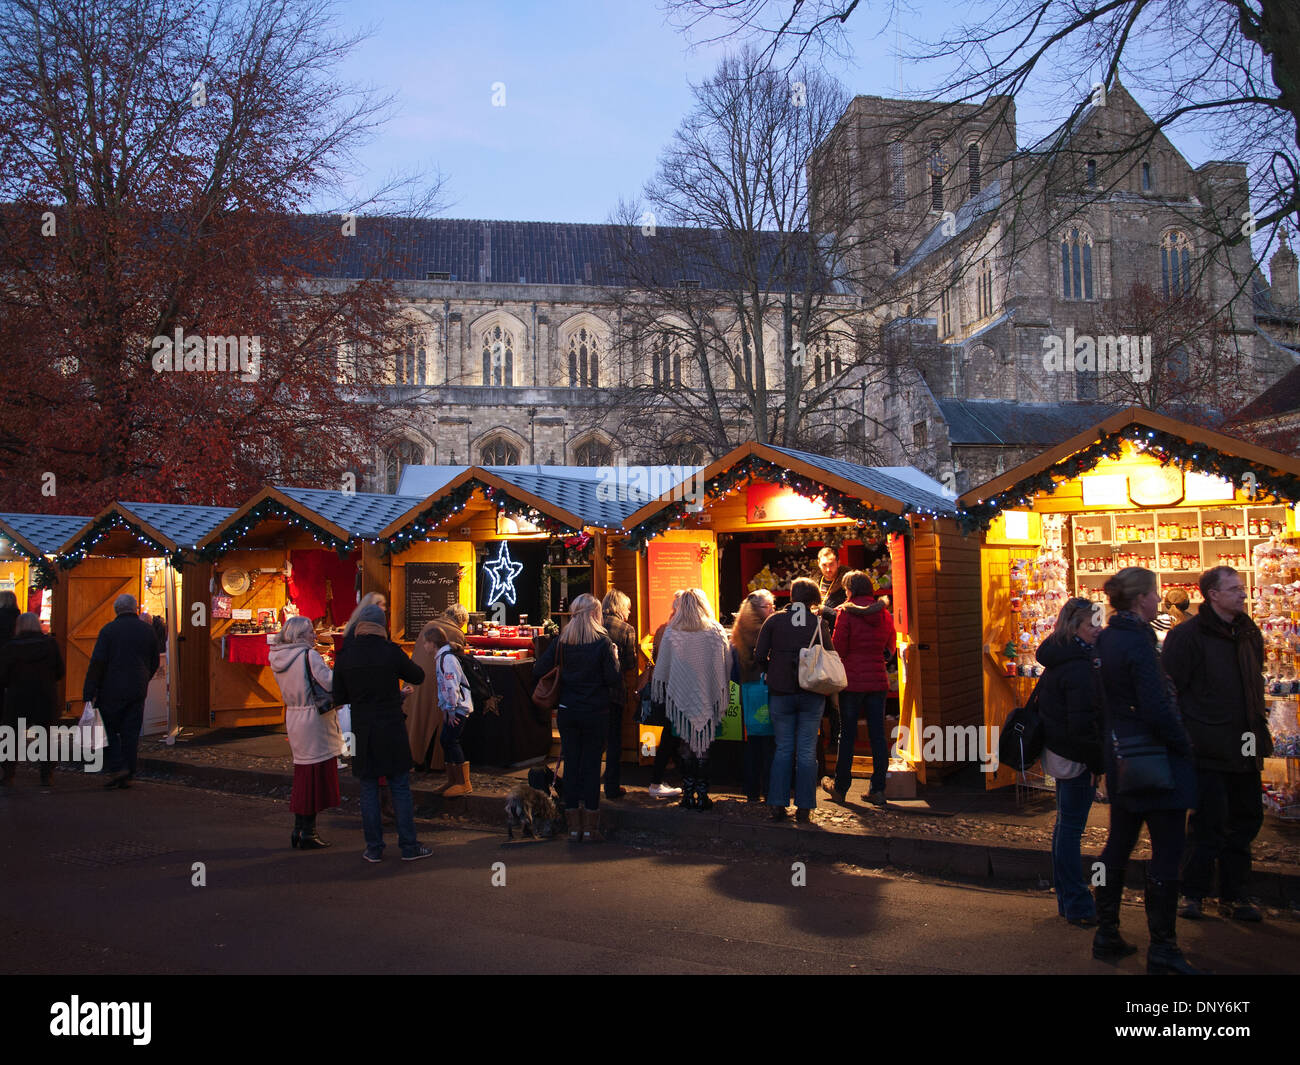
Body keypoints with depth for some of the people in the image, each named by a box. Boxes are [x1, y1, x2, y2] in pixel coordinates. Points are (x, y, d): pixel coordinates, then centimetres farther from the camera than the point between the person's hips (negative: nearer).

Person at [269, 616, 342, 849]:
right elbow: (330, 682, -25)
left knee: (302, 776, 17)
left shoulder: (279, 659, 9)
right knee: (315, 776, 0)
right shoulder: (309, 655, -16)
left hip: (293, 717, 8)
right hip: (314, 720, -8)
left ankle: (298, 830, 22)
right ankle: (308, 833, 5)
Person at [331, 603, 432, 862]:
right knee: (400, 788, 6)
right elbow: (418, 676, 5)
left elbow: (339, 699, 4)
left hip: (362, 731, 2)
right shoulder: (391, 652, -10)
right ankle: (409, 846, 10)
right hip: (392, 731, -2)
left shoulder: (344, 657, -3)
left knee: (369, 790, 10)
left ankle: (374, 848, 13)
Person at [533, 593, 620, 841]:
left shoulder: (562, 641, 0)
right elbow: (614, 680, -12)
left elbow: (538, 670, -3)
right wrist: (614, 657, 4)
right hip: (595, 713, -3)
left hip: (567, 711, 3)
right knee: (591, 766, 5)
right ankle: (590, 829, 10)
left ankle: (574, 827, 15)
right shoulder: (603, 642, -10)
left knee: (571, 765, 10)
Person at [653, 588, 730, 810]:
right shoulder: (716, 632, -5)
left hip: (682, 698, 0)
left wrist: (662, 695, 14)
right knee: (704, 747, 7)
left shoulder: (671, 633, -5)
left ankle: (688, 795, 13)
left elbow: (662, 667, 2)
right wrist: (723, 696, 11)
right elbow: (726, 667, 0)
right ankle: (702, 795, 9)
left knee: (686, 747, 10)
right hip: (708, 698, 0)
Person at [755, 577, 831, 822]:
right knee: (807, 751, 5)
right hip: (812, 693, 0)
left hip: (780, 692, 0)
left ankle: (778, 805, 7)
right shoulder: (819, 622, 0)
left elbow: (759, 657, -2)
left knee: (783, 749, 8)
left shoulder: (774, 620, -1)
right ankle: (804, 807, 6)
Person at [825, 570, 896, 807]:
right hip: (878, 680, 4)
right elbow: (889, 647, 14)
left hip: (853, 680, -4)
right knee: (878, 734, 7)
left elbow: (838, 647, -9)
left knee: (847, 734, 6)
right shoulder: (884, 614, 6)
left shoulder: (847, 612, -8)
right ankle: (878, 789, 8)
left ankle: (840, 788, 15)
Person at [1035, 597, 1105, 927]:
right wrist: (1097, 762, -15)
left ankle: (1067, 899, 27)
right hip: (1075, 758, -10)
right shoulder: (1080, 667, -21)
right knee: (1071, 828, -3)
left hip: (1058, 750, 10)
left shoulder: (1057, 660, 9)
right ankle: (1077, 906, 5)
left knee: (1065, 824, 16)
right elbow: (1084, 721, -23)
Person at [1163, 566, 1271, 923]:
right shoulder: (1187, 636, -11)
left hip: (1244, 749, 7)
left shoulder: (1249, 633, 10)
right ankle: (1192, 893, 12)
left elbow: (1255, 684, 21)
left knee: (1246, 820, 12)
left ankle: (1233, 895, 25)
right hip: (1209, 749, -7)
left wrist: (1259, 727, 15)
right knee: (1209, 824, -3)